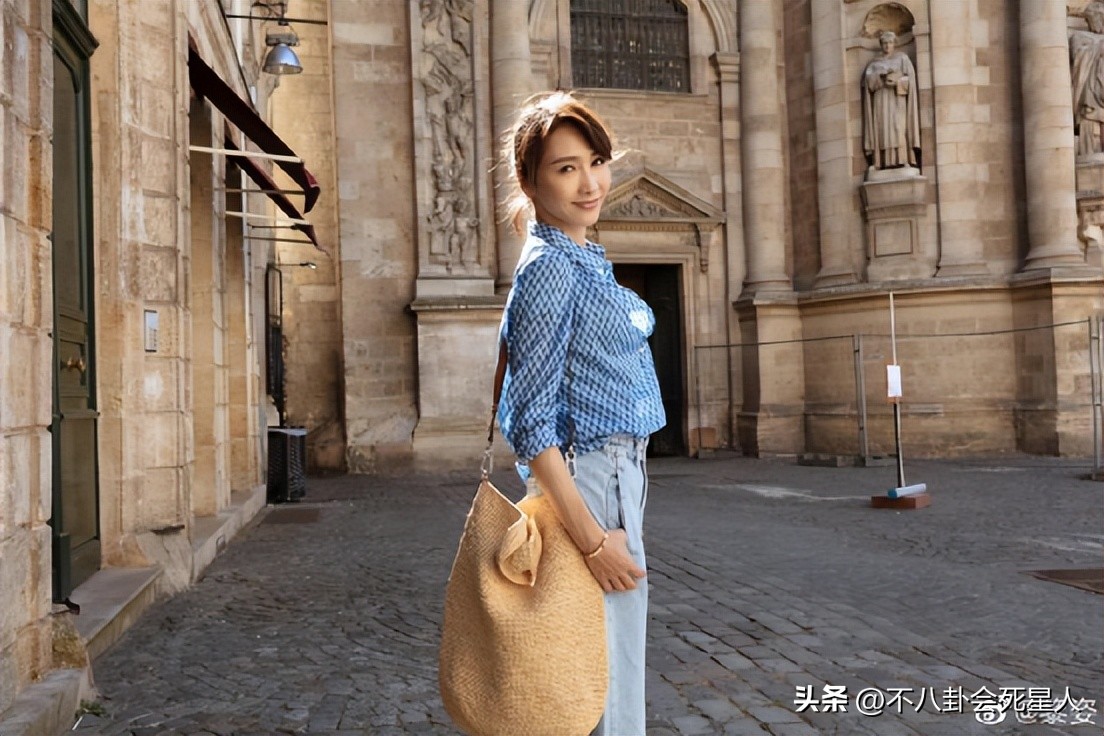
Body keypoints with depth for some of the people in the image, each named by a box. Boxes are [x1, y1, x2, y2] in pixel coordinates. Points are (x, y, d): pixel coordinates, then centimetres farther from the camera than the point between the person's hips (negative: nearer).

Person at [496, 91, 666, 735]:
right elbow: (532, 423, -20)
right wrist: (592, 537, -23)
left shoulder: (584, 260, 12)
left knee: (614, 665, 20)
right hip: (593, 483, -10)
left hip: (619, 473, 10)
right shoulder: (550, 268, -16)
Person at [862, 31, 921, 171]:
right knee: (883, 129, -11)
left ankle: (901, 160, -25)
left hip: (897, 98, -2)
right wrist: (883, 77, -16)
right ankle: (886, 162, -20)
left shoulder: (902, 58, 13)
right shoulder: (874, 63, 20)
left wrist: (896, 81, -17)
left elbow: (910, 77, 2)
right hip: (880, 100, 2)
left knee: (898, 127, -17)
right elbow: (868, 78, 1)